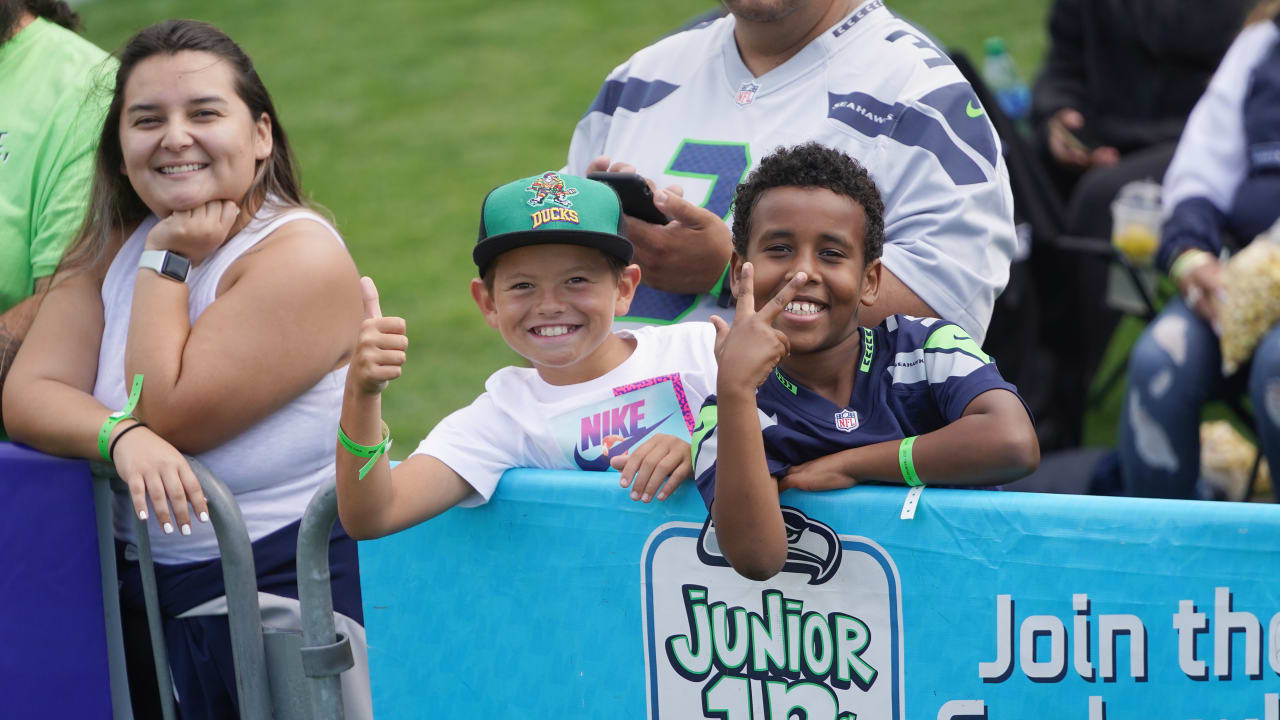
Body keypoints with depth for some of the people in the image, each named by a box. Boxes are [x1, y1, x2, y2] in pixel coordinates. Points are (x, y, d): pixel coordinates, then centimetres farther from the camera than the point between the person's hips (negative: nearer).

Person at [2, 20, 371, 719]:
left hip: (283, 593, -6)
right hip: (139, 592, 6)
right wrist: (120, 439, -26)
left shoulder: (303, 259, -17)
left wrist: (165, 266, -14)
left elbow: (168, 417, -20)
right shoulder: (112, 246, 5)